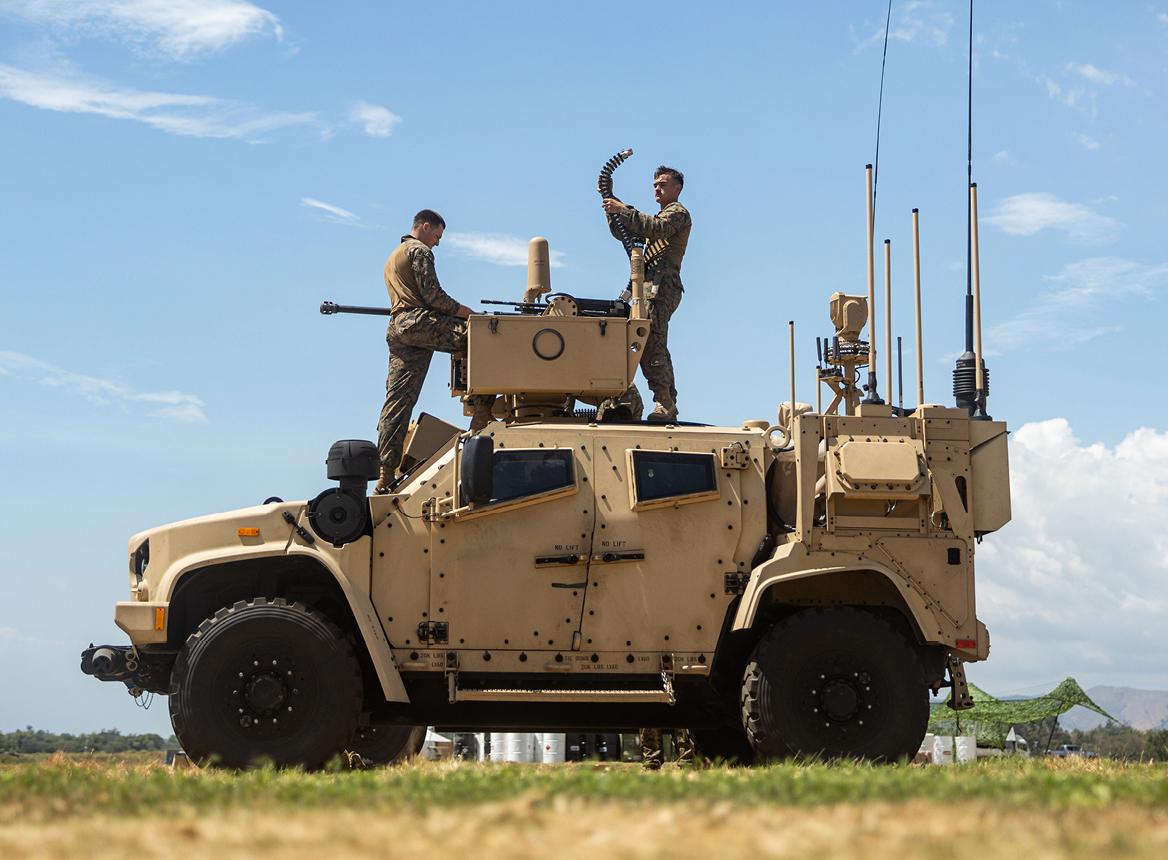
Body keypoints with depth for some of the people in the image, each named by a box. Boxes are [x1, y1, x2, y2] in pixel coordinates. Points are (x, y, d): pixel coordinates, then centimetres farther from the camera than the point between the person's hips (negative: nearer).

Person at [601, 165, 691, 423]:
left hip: (662, 285, -10)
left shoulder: (678, 212, 3)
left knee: (650, 344, -20)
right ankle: (669, 406, 10)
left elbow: (657, 228, -20)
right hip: (652, 286, 10)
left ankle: (664, 403, -26)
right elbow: (624, 233, 26)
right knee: (656, 347, 9)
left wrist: (623, 210, -21)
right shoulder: (660, 217, 33)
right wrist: (614, 211, 10)